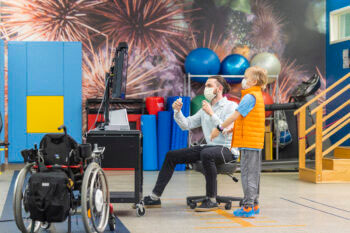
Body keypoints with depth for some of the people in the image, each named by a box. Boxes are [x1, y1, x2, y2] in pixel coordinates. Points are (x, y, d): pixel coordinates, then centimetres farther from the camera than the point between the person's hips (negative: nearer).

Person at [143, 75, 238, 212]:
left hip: (227, 149, -8)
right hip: (209, 146, 8)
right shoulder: (205, 108, 19)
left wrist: (211, 114, -21)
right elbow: (186, 125, 14)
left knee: (206, 154, -42)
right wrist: (178, 112, -3)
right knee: (171, 156, 2)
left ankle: (212, 200, -31)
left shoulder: (231, 106, -4)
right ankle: (155, 197, 4)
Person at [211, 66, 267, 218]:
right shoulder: (258, 96, 17)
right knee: (253, 174, 13)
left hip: (248, 142, -10)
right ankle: (254, 205, 19)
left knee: (248, 174, -7)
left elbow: (235, 115, -16)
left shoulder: (250, 97, -14)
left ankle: (248, 207, -6)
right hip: (256, 142, 10)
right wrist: (232, 129, 15)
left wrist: (219, 128, -9)